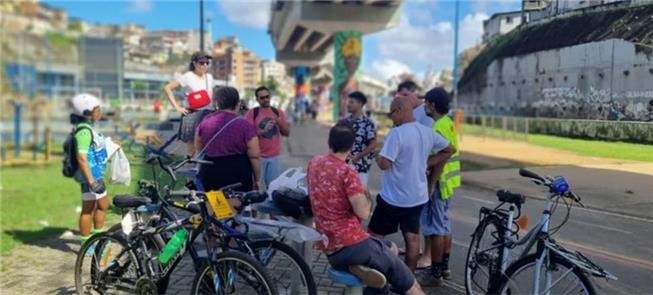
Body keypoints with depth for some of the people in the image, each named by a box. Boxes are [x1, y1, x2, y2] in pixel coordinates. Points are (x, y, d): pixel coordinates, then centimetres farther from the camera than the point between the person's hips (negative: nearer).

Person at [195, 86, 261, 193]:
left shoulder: (204, 122, 3)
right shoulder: (244, 125, -10)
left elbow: (199, 149, 15)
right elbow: (254, 156, -8)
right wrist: (257, 180, 3)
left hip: (209, 173, 4)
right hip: (237, 173, -4)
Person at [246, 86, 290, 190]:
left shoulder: (278, 112, 7)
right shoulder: (252, 113, -2)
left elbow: (287, 132, 6)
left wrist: (279, 122, -13)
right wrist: (264, 130, -24)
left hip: (275, 156, 3)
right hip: (258, 156, -3)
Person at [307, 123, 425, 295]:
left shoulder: (314, 163, 7)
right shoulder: (347, 172, -16)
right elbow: (363, 213, -17)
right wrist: (366, 197, 2)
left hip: (330, 251, 8)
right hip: (352, 243, -7)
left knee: (390, 248, 25)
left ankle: (359, 267, 7)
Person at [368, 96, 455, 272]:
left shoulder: (396, 133, -21)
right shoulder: (427, 132, 2)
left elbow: (384, 164, -25)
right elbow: (449, 150, 15)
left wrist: (378, 159, -3)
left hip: (394, 198, -6)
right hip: (418, 197, 7)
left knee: (374, 236, 9)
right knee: (412, 237, 13)